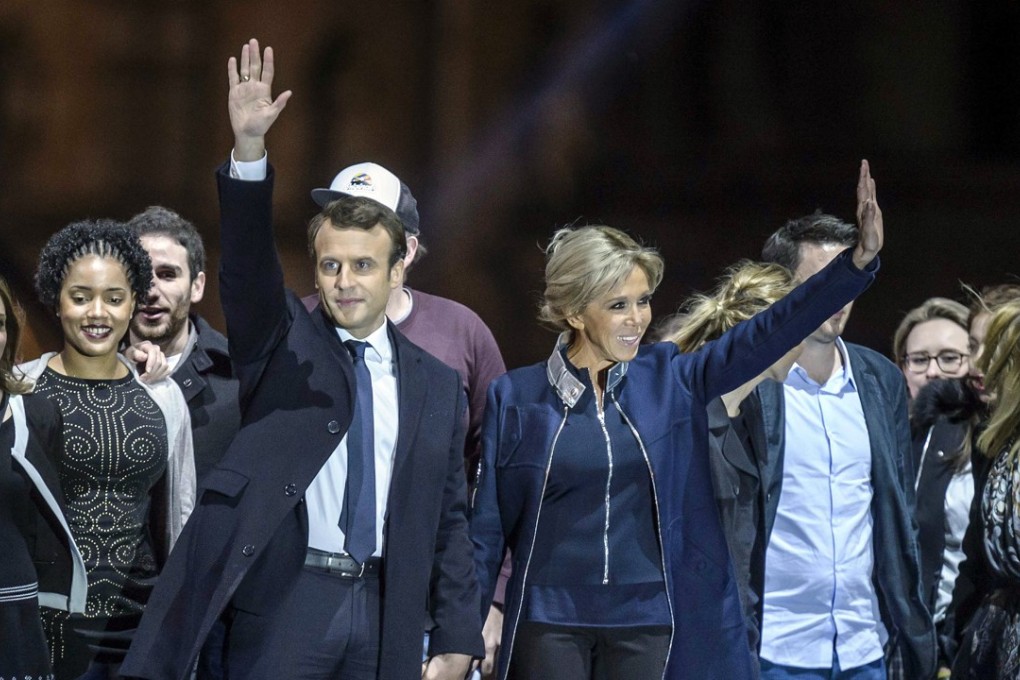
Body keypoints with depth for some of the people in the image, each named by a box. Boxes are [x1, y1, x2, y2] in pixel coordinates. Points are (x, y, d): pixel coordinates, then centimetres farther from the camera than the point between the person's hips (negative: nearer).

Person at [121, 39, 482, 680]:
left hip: (385, 617, 3)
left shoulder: (437, 385, 12)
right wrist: (249, 148, -27)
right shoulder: (281, 344, 6)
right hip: (285, 604, -2)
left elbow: (450, 520, 13)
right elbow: (249, 260, -12)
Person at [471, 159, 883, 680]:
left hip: (649, 623, 2)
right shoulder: (514, 398, -1)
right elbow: (487, 528, 2)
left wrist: (860, 259, -17)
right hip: (550, 624, -2)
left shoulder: (669, 380, 4)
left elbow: (768, 333, -6)